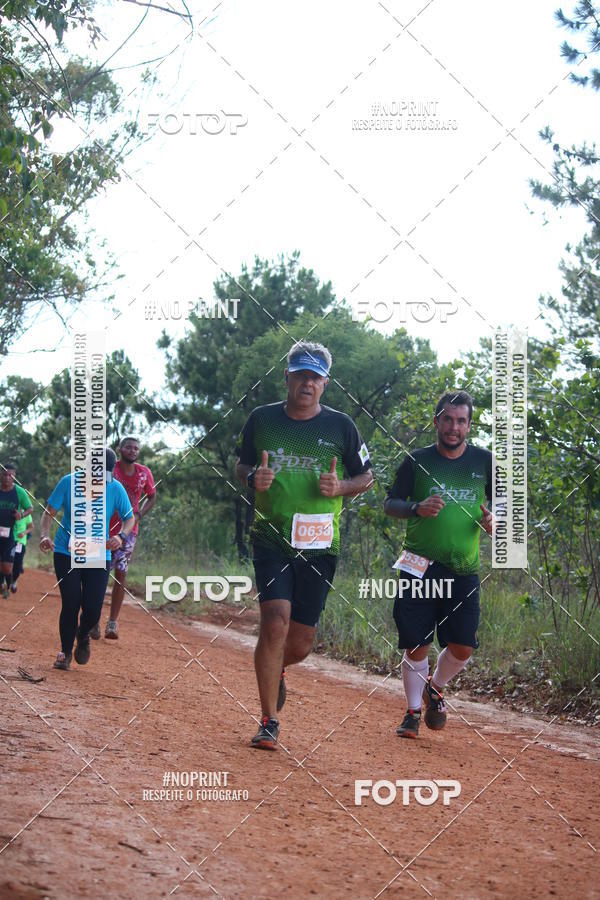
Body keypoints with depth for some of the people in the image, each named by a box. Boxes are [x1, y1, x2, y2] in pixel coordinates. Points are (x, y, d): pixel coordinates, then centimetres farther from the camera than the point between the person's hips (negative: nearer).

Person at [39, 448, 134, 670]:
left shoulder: (116, 489, -8)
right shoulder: (68, 483, -11)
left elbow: (129, 518, 4)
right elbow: (49, 512, -6)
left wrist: (121, 536, -16)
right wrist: (44, 535, -26)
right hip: (66, 554, -1)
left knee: (93, 608, -7)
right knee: (71, 605, -8)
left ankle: (83, 636, 29)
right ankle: (65, 652, 16)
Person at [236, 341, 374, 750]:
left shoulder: (341, 426, 2)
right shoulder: (262, 419, 4)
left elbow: (366, 475, 11)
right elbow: (242, 464, 17)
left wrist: (340, 487, -10)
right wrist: (254, 477, -6)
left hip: (319, 547, 1)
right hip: (271, 538, -1)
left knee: (301, 643, 5)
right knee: (276, 620, -19)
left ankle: (275, 670, 42)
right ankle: (269, 723, -8)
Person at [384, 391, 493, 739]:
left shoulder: (484, 461, 6)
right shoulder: (417, 461, 1)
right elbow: (390, 503, 5)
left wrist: (494, 520, -8)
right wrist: (417, 508, -15)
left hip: (464, 571, 1)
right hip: (420, 567, -1)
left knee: (463, 647, -3)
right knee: (417, 645, -2)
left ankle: (436, 687, 28)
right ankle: (413, 711, 17)